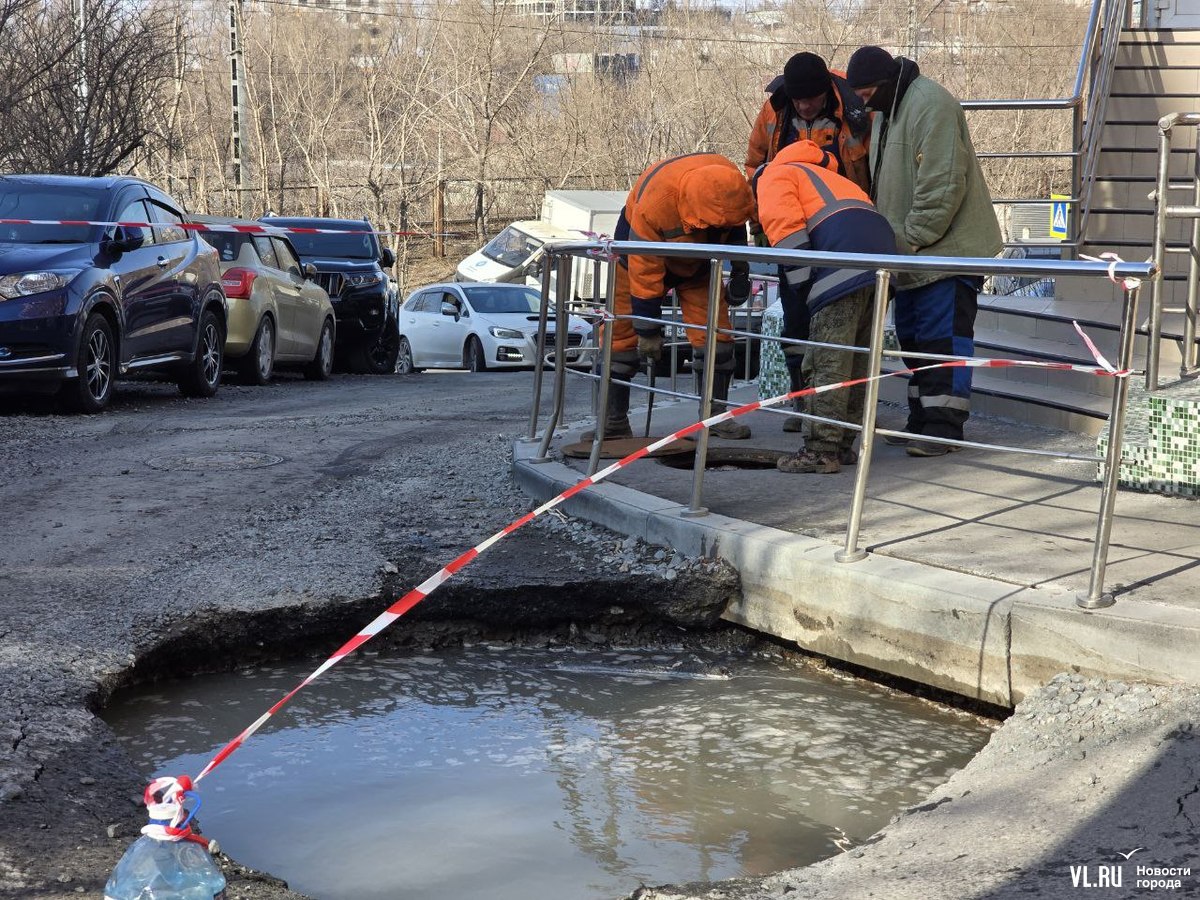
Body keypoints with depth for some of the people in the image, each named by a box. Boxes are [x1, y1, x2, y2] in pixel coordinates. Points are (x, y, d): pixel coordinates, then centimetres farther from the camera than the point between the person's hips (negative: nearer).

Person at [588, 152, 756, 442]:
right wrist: (648, 330, -26)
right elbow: (644, 270, -32)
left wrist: (740, 271, 1)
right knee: (622, 335, -6)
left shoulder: (731, 180, -28)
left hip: (697, 264, 4)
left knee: (714, 330, -7)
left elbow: (735, 226, -1)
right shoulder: (653, 204, -42)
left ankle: (715, 415, 2)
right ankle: (614, 422, 1)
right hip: (642, 254, -4)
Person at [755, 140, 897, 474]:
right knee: (857, 359, 15)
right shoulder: (822, 175, 40)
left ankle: (820, 451, -7)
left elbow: (787, 229, -5)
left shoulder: (773, 178, 16)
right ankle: (843, 446, 21)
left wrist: (804, 289, -4)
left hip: (845, 259, -8)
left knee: (828, 361, -6)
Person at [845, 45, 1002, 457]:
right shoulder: (888, 111, 16)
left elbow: (942, 184, -23)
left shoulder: (931, 104, -16)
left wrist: (912, 238, -20)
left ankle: (943, 426, -7)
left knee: (942, 334, -9)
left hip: (949, 244, -10)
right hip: (913, 253, 10)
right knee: (913, 335, 12)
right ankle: (921, 421, 19)